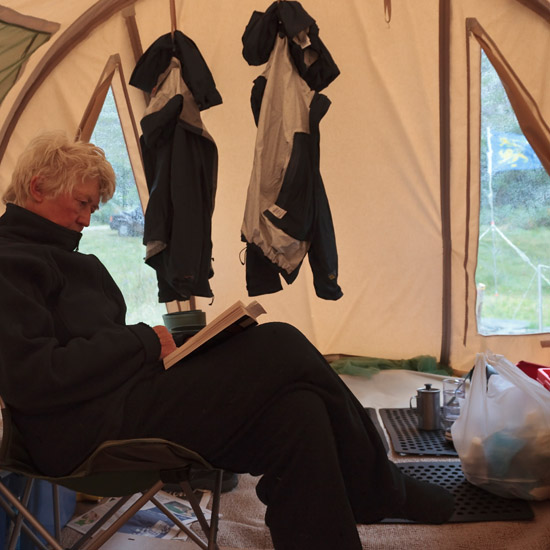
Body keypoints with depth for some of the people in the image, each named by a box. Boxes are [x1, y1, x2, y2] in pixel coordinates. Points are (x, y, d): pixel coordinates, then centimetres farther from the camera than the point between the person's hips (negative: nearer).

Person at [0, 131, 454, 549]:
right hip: (87, 432, -9)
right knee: (278, 348, -17)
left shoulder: (62, 257, 24)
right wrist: (143, 342, -12)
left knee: (296, 412, -14)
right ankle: (379, 488, 1)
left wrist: (155, 341, 2)